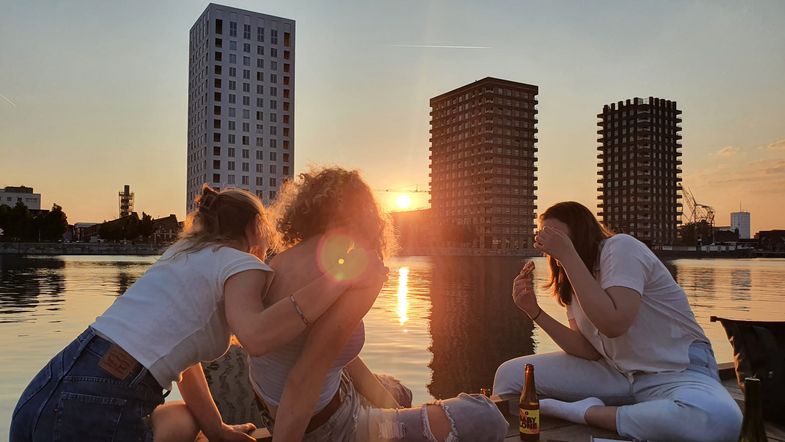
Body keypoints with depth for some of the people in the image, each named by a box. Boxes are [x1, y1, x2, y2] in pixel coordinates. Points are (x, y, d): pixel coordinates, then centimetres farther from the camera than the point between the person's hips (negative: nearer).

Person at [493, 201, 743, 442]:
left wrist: (567, 254, -25)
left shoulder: (620, 247, -13)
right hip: (619, 373, 6)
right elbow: (589, 351, -1)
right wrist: (534, 311, -9)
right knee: (510, 375, -11)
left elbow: (613, 324, -28)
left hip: (679, 372, -5)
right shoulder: (571, 283, 10)